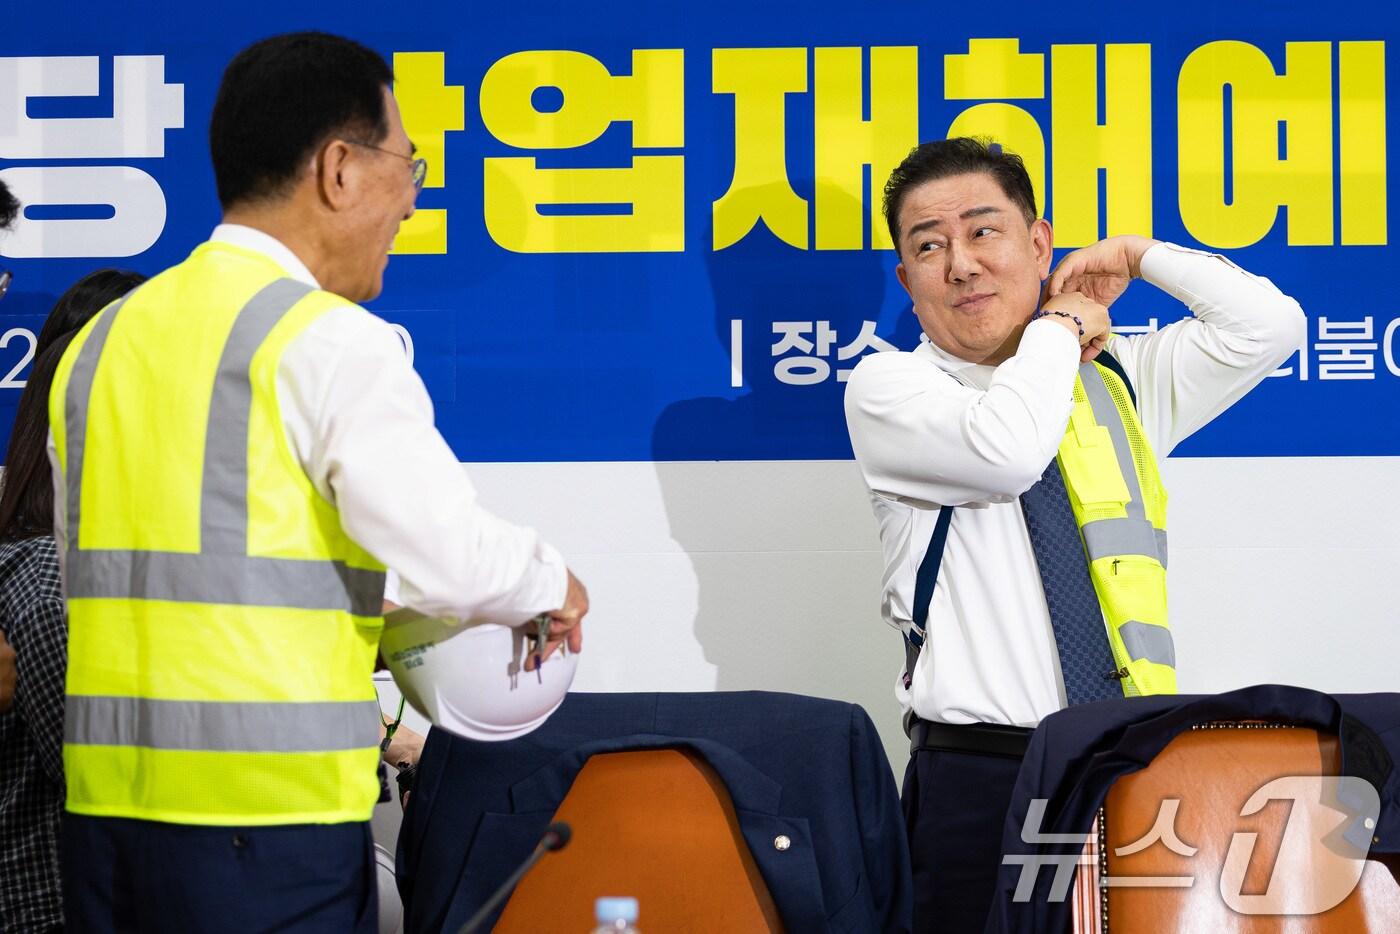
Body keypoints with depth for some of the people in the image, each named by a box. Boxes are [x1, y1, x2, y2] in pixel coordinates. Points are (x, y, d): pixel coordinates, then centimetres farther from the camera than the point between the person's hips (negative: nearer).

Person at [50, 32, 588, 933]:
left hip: (105, 802, 7)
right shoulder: (331, 342, -9)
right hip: (270, 815, -7)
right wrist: (553, 584, 9)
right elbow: (454, 557, -14)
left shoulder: (102, 341, 14)